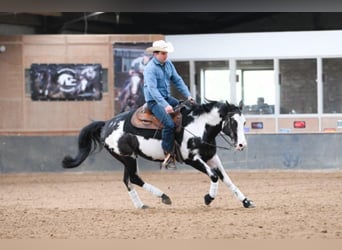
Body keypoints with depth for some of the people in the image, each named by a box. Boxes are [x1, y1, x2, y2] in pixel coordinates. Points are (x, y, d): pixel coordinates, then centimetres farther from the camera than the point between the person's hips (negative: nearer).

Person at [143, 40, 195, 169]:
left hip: (167, 98, 8)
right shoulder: (150, 69, -17)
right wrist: (165, 105, -37)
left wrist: (188, 95, -1)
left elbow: (177, 80, 12)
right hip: (154, 101, -8)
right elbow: (152, 89, -27)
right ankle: (168, 156, -21)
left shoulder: (168, 64, 6)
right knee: (169, 124, -27)